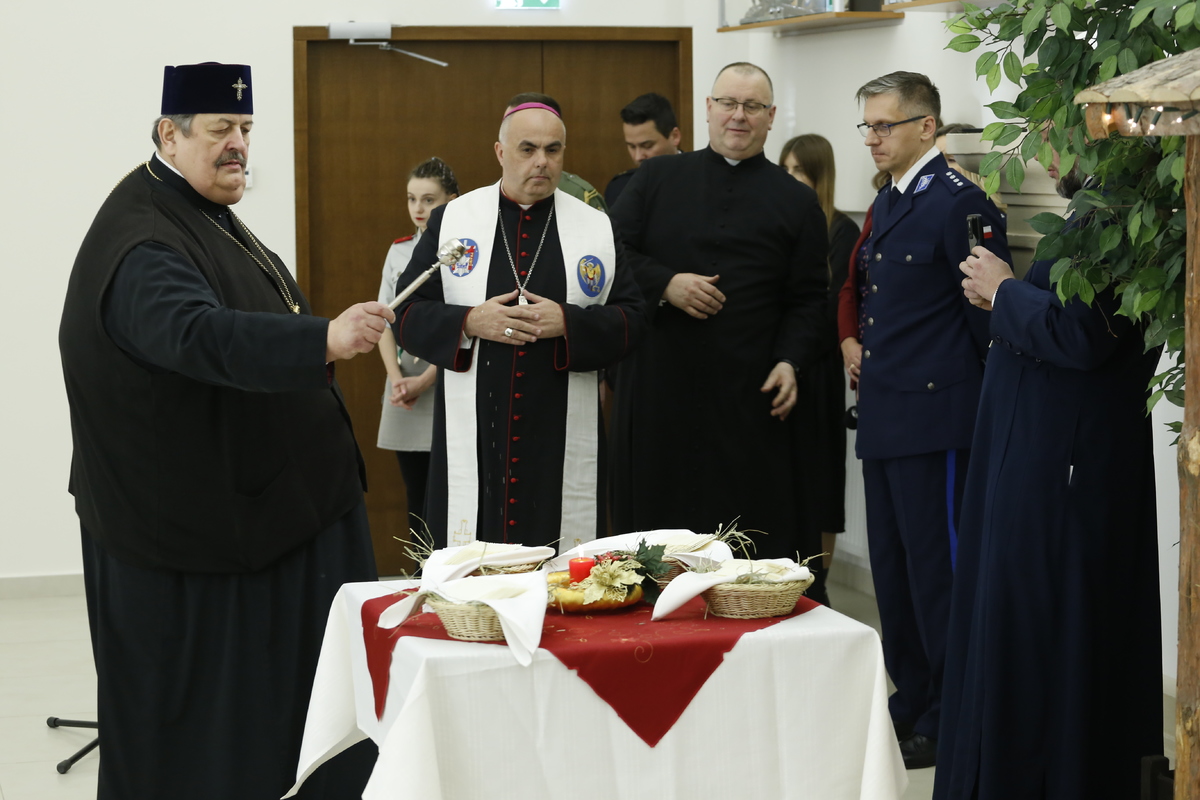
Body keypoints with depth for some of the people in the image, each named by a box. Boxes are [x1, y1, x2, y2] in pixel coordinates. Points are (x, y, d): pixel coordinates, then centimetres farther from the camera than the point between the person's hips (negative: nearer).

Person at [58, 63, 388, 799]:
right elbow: (202, 336, -41)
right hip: (193, 514, -10)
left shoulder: (205, 215, 11)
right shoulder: (142, 244, -23)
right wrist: (324, 339, -53)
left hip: (262, 497, 10)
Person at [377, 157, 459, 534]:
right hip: (404, 392, 5)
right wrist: (396, 378, -5)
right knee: (417, 502, 8)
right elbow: (385, 322, 10)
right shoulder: (399, 252, 12)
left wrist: (424, 381, -13)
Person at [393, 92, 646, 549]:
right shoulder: (450, 220, 7)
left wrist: (567, 323, -12)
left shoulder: (598, 228, 8)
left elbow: (632, 320, 5)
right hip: (473, 440, 0)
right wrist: (471, 323, -13)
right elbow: (408, 315, 5)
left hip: (562, 443, 1)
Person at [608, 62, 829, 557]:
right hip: (658, 389, 1)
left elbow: (808, 299, 9)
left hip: (749, 400, 0)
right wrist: (665, 284, -11)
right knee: (652, 522, 3)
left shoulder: (796, 202, 10)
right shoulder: (657, 179, 11)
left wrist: (790, 361, -6)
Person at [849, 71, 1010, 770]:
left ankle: (949, 721, 8)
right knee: (893, 570, 15)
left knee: (938, 571, -2)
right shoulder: (887, 203, 15)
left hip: (935, 415, -9)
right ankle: (912, 703, 26)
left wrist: (983, 398, -9)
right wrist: (861, 344, 13)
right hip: (885, 416, 10)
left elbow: (987, 312, -14)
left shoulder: (959, 202, -14)